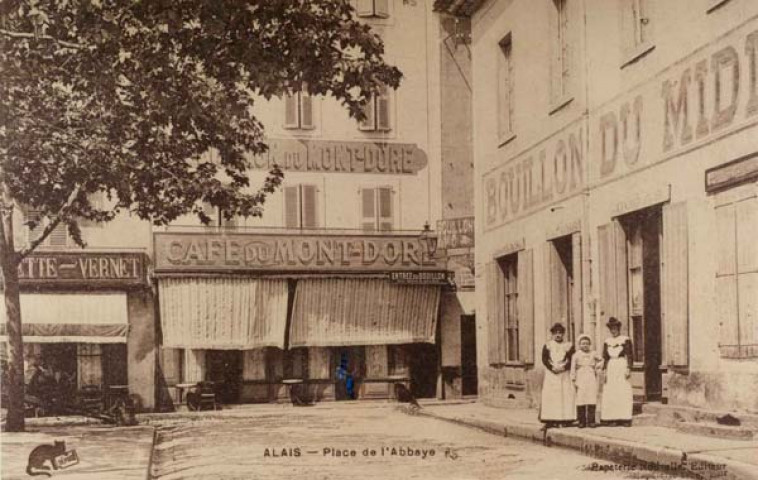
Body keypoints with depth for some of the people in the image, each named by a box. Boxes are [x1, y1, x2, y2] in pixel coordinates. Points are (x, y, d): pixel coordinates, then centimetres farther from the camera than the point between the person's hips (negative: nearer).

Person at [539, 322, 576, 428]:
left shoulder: (568, 346, 11)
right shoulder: (547, 346, 9)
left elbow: (571, 360, 3)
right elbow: (544, 359, 0)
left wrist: (563, 367, -14)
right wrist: (552, 368, -14)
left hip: (564, 374, 1)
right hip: (550, 374, -1)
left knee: (565, 395, -7)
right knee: (550, 395, -7)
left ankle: (564, 419, -6)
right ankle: (550, 420, -8)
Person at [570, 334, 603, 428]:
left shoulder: (593, 354, 9)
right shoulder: (576, 355, 4)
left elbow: (601, 360, 25)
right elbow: (573, 368, 3)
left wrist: (598, 366, 8)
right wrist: (573, 380, -3)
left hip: (591, 379, 1)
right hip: (580, 379, -1)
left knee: (591, 400, -5)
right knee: (581, 400, -3)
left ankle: (591, 421, 0)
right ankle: (582, 421, 2)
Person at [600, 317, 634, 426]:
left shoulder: (626, 340, 0)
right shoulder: (607, 341, 12)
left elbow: (629, 356, -3)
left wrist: (628, 369, -11)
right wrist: (605, 371, 8)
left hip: (622, 366, -4)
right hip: (611, 368, 4)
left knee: (624, 392, -6)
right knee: (611, 393, 0)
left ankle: (625, 419, -4)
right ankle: (613, 419, 3)